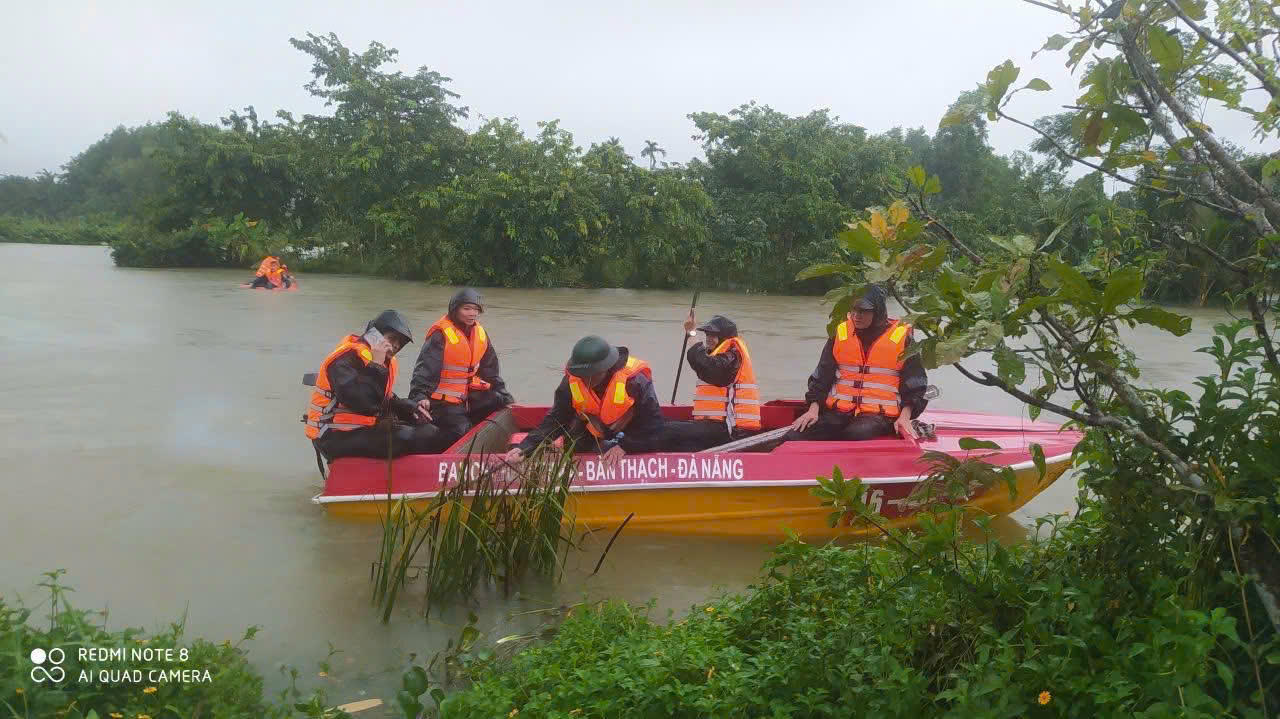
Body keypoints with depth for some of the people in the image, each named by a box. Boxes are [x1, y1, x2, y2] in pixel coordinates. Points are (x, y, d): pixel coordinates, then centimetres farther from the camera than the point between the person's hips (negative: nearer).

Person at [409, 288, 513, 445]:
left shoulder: (480, 334, 7)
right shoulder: (441, 334, -16)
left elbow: (490, 371, 17)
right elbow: (425, 369, -23)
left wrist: (505, 397, 16)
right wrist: (419, 397, -36)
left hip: (470, 395, 8)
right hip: (443, 401, -8)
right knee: (463, 436, -15)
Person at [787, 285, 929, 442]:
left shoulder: (901, 337, 3)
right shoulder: (840, 333, 11)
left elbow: (915, 384, 7)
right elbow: (821, 376, 15)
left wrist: (905, 416, -7)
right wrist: (813, 409, 2)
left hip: (879, 415, -3)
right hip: (838, 411, 3)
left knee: (857, 436, -38)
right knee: (794, 437, -19)